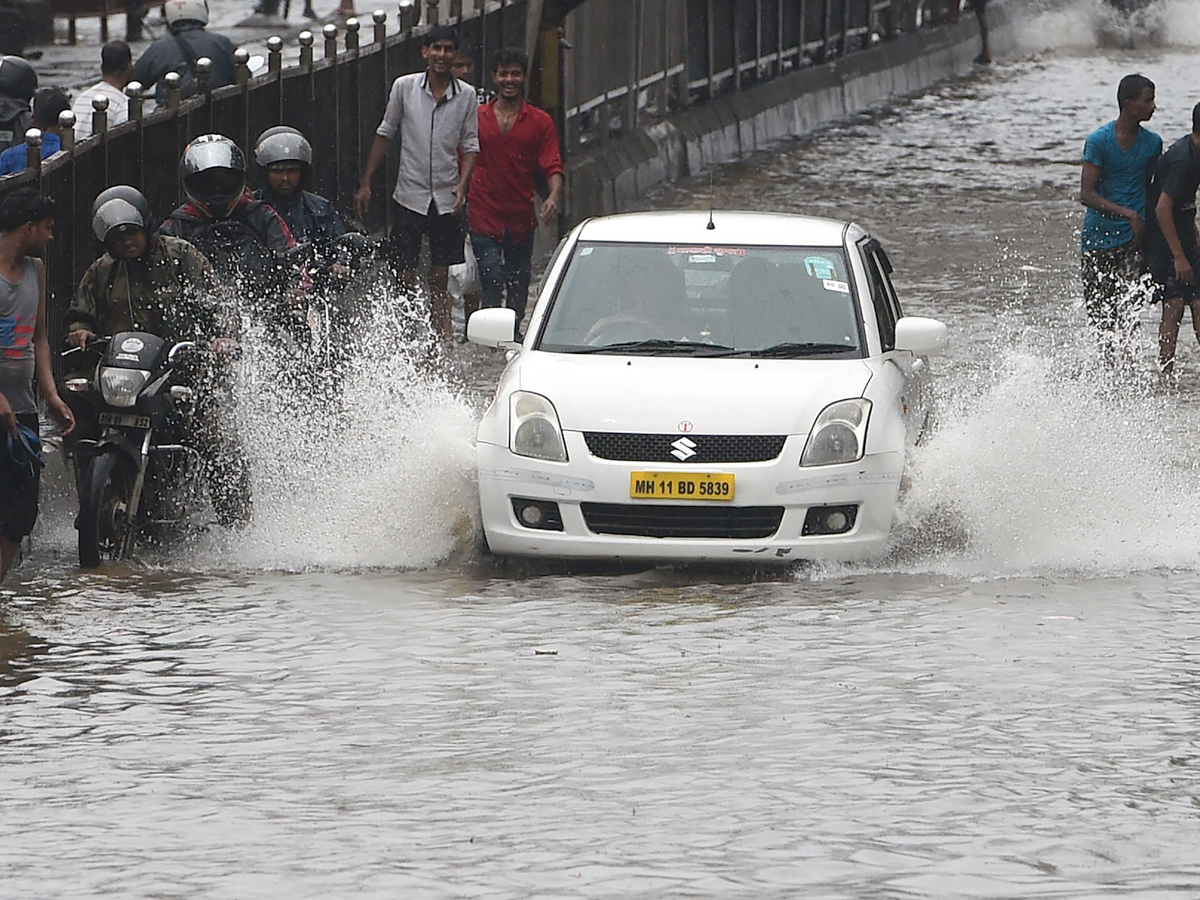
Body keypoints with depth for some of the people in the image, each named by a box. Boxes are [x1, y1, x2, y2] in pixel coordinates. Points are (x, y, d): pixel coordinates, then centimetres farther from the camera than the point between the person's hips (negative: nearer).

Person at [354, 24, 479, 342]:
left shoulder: (466, 95, 1)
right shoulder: (404, 87, -1)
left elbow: (470, 145, 6)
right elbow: (385, 134, 8)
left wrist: (462, 184, -11)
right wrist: (365, 183, 8)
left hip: (446, 199, 0)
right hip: (409, 195, 0)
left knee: (439, 280, 4)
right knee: (403, 275, -2)